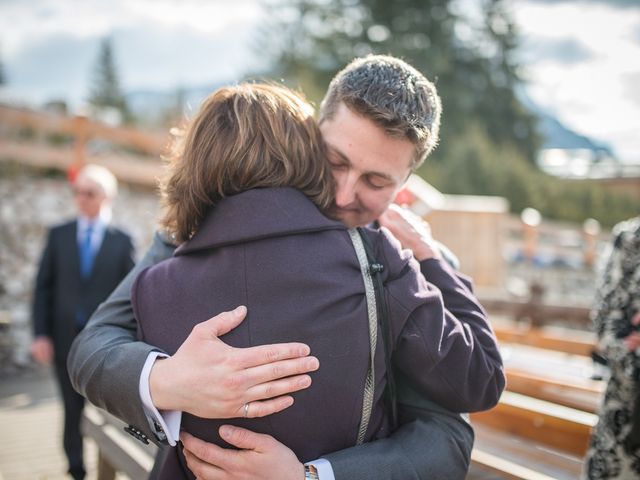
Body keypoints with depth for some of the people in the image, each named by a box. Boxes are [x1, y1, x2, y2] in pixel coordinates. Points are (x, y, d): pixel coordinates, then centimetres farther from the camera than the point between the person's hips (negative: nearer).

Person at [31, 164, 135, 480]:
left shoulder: (122, 241, 1)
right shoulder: (58, 235, 7)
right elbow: (43, 288, 5)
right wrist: (40, 334, -3)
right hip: (66, 339, 2)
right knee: (72, 412, 9)